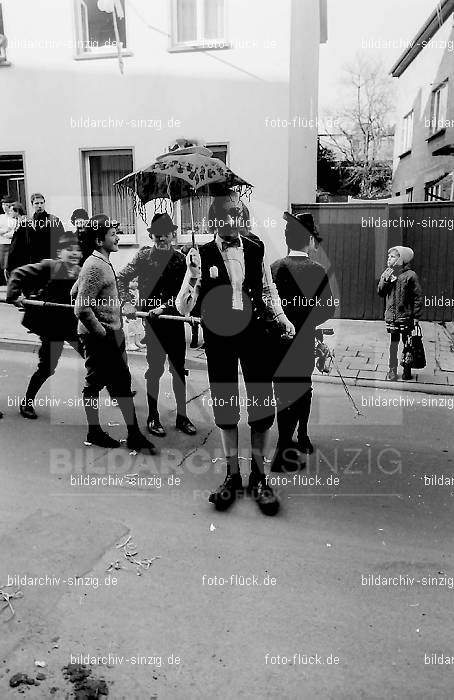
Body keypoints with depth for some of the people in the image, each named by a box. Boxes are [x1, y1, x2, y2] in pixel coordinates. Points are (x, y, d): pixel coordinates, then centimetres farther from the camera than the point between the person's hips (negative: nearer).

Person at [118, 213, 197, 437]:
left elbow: (179, 292, -1)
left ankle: (182, 417, 20)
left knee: (179, 369, 8)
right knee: (155, 369, 3)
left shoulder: (179, 259, 4)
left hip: (175, 318, 3)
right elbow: (122, 278, 0)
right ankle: (153, 417, 17)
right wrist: (125, 304, -11)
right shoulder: (143, 255, -1)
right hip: (152, 320, -3)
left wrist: (164, 307, -15)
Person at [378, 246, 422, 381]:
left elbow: (418, 296, -6)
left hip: (406, 315, -3)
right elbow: (381, 293, 8)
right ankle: (392, 370, 11)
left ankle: (407, 370, 16)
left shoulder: (410, 275, -5)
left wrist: (416, 316, -9)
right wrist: (384, 280, -8)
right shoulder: (388, 274, 10)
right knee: (394, 342, 6)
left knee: (407, 343, 6)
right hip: (391, 315, 3)